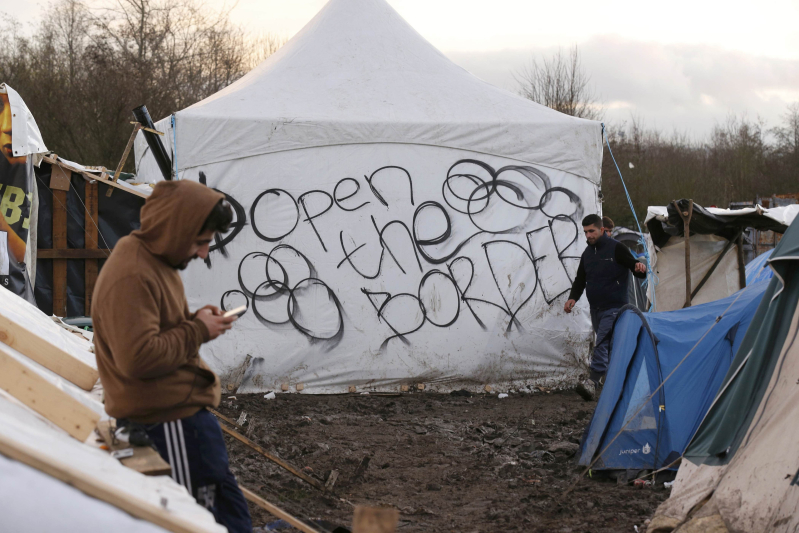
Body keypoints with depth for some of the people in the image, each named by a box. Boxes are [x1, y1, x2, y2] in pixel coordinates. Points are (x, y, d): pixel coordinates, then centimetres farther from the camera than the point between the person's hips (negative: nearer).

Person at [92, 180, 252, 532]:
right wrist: (198, 330, -18)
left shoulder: (155, 261, 13)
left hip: (179, 404, 11)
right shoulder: (131, 276, -22)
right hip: (169, 415, -11)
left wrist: (198, 320, 4)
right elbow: (139, 358, -28)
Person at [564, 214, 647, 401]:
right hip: (596, 308, 8)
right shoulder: (587, 253, 13)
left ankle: (592, 383, -29)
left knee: (603, 343, -20)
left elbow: (635, 269, -10)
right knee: (611, 347, 16)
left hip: (613, 308, -8)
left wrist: (641, 269, -34)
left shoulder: (616, 248, -9)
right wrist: (573, 298, 0)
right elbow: (580, 279, 17)